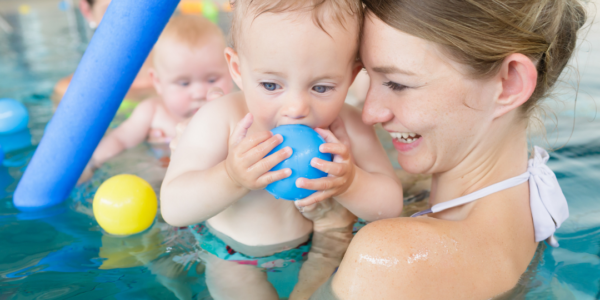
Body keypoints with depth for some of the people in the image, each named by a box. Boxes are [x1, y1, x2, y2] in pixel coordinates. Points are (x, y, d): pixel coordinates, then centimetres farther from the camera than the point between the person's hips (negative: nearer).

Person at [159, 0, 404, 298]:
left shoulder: (349, 127, -24)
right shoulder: (219, 120, -31)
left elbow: (391, 205, -21)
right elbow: (173, 209, -31)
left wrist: (350, 183, -44)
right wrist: (230, 178, -51)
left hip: (313, 241, 2)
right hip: (233, 251, -2)